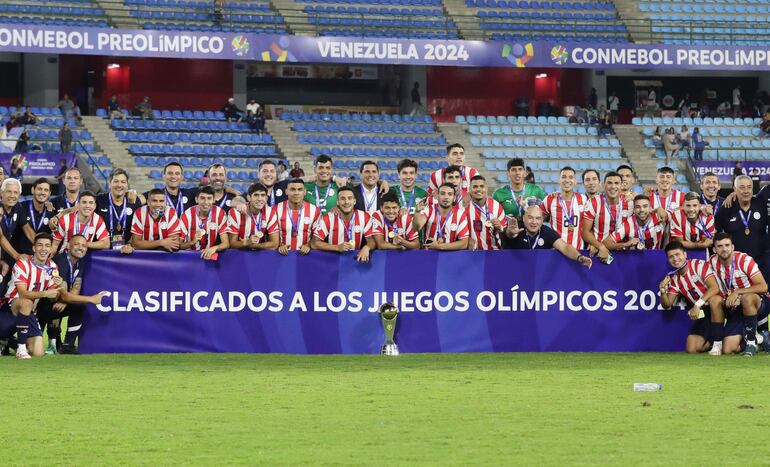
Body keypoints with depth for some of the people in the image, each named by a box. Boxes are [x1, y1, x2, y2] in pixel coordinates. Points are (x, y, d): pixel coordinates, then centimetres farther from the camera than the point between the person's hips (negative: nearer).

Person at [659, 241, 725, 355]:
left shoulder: (699, 265, -13)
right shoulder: (674, 279, 6)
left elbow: (714, 288, -26)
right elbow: (667, 305, 6)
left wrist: (697, 305, -33)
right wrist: (663, 291, -15)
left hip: (717, 307, -5)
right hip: (703, 315, 5)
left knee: (714, 300, -42)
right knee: (691, 349, -12)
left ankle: (718, 343, -29)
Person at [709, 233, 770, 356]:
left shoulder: (744, 260, -17)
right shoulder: (713, 261, -2)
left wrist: (737, 292, -28)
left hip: (759, 302, -5)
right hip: (735, 308, 5)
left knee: (746, 299, -43)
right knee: (728, 350, -11)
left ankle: (751, 341, -24)